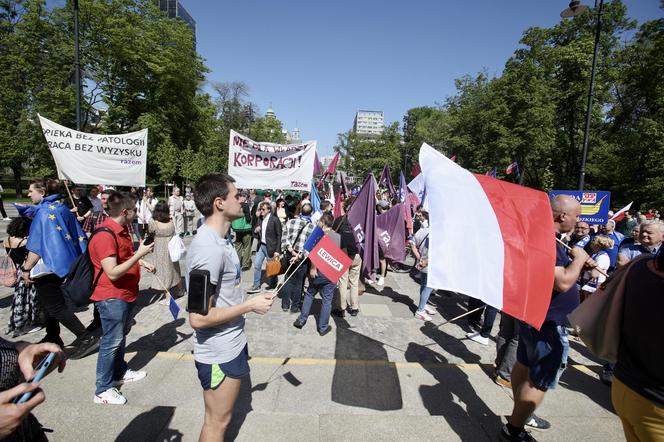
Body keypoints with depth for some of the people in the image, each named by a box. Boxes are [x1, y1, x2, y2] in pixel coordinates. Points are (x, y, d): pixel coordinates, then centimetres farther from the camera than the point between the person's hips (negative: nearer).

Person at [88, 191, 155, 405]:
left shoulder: (122, 230, 6)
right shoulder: (104, 236, -25)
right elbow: (113, 273, -29)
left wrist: (142, 262, 9)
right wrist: (139, 254, -28)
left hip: (126, 293, 10)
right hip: (112, 297, -10)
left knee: (120, 337, 23)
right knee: (111, 341, 2)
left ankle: (120, 372, 40)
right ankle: (103, 389, 16)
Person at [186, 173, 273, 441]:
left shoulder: (221, 238, 4)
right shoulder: (209, 249, -27)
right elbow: (199, 317, -28)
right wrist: (249, 305, -21)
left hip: (231, 345, 9)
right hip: (219, 354, -9)